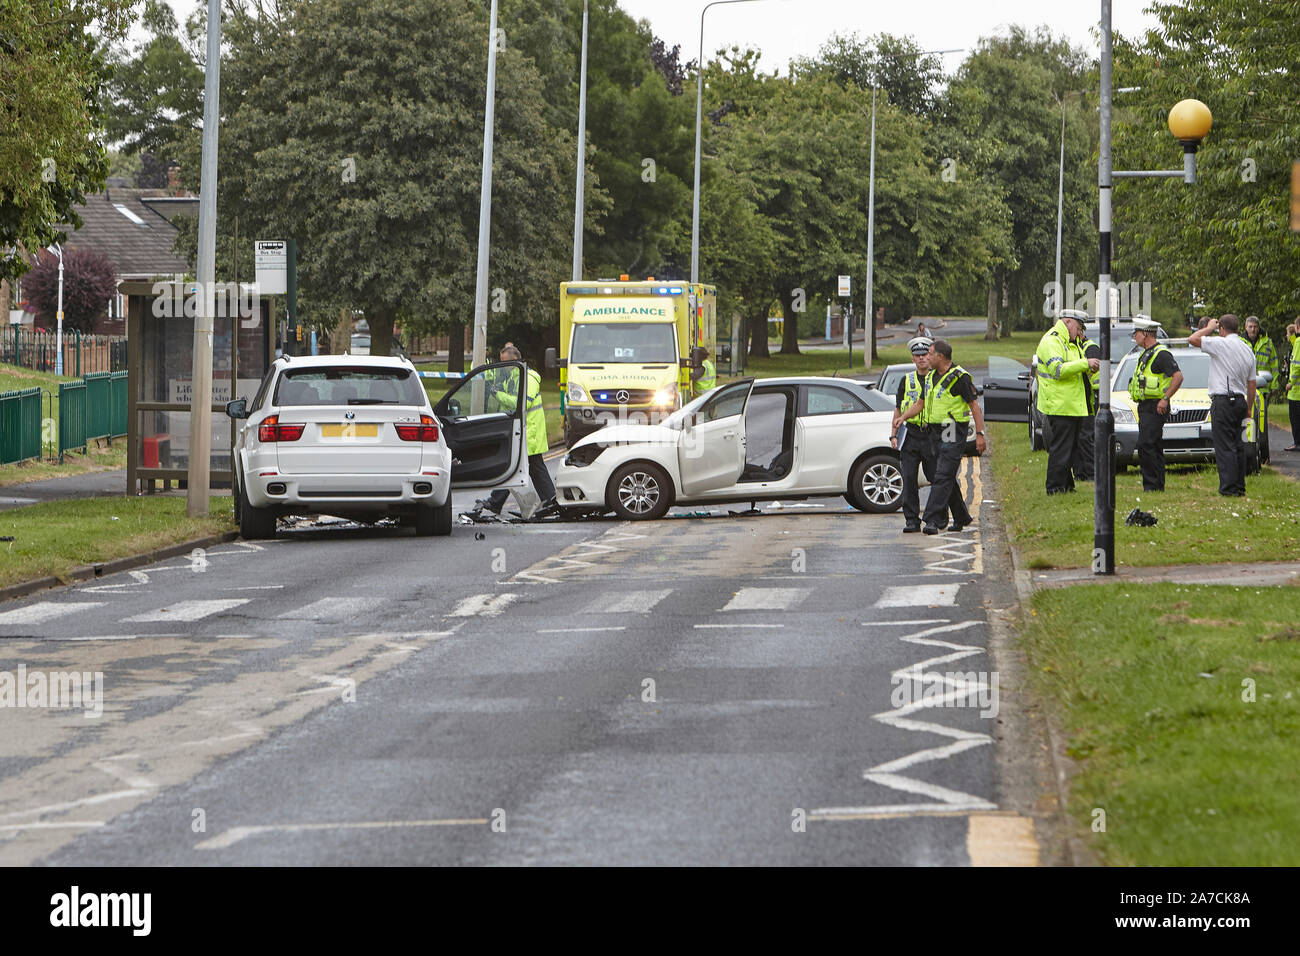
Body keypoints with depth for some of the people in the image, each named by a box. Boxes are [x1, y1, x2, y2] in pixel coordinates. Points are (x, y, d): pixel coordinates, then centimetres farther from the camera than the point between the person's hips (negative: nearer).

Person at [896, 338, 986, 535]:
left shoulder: (960, 377, -11)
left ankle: (932, 520, -20)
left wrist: (980, 434, -15)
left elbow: (975, 406, -10)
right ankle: (961, 517, 25)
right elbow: (920, 403, 22)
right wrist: (903, 418, 7)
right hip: (936, 432, 8)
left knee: (943, 477, -14)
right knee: (947, 478, 13)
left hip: (953, 434, -8)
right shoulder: (930, 377, 13)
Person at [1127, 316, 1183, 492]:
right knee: (1154, 448, 11)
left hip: (1155, 408, -10)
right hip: (1145, 408, 10)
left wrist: (1165, 399, -21)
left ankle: (1152, 485, -19)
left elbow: (1178, 376, -21)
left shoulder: (1161, 354, -13)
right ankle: (1157, 485, 13)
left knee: (1145, 445, -17)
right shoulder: (1146, 354, 19)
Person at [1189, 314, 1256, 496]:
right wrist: (1248, 409, 23)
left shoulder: (1222, 344, -12)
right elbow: (1252, 384, 16)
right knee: (1237, 445, 14)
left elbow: (1192, 340, -13)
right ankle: (1240, 486, 17)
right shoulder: (1248, 350, 13)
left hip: (1223, 401, -8)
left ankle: (1229, 487, -10)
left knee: (1224, 447, -7)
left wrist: (1209, 328, 3)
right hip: (1240, 400, 8)